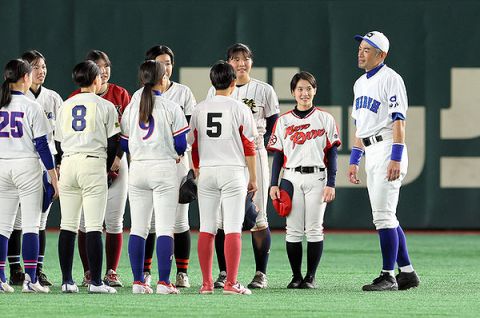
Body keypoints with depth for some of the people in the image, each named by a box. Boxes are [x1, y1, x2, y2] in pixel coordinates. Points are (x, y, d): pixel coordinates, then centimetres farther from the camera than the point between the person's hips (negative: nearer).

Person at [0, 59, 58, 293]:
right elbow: (41, 146, -8)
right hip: (27, 168, -4)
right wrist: (54, 177, -3)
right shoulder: (31, 107, -7)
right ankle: (30, 279, -8)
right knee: (31, 224, -2)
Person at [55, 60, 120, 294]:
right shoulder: (105, 106, 0)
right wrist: (109, 166, 11)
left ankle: (67, 281, 5)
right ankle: (95, 281, -9)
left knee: (67, 225, 7)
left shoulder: (65, 106, 13)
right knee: (93, 226, -6)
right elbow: (113, 141, -2)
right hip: (93, 163, -4)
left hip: (68, 163, 4)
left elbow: (58, 143, 13)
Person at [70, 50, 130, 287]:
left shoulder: (120, 95, 4)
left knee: (114, 221, 0)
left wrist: (117, 159, -8)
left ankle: (111, 272, 5)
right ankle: (89, 273, 4)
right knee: (86, 221, -2)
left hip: (115, 163, 1)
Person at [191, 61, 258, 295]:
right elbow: (248, 146, -3)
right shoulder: (240, 109, -3)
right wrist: (253, 178, 4)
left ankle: (207, 283, 5)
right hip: (233, 171, -3)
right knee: (233, 229, -4)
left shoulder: (200, 109, 6)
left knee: (206, 229, 6)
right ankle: (231, 283, -10)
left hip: (206, 172, 3)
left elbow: (194, 145, 10)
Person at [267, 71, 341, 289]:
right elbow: (278, 155, 9)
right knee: (293, 230, 0)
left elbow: (332, 154, 3)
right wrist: (274, 184, 0)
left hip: (316, 177, -1)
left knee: (314, 229, -3)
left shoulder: (325, 119, 5)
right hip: (291, 178, 1)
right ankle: (296, 277, 5)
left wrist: (331, 184, -5)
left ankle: (311, 277, 2)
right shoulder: (283, 121, 9)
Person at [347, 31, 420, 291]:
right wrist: (354, 160, 17)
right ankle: (407, 273, 16)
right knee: (385, 216, 10)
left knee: (383, 215, -12)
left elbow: (398, 120, -15)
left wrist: (396, 159, -22)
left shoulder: (390, 79, -8)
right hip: (370, 153, 9)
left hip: (387, 150, -9)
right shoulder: (360, 83, 19)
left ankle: (388, 276, -10)